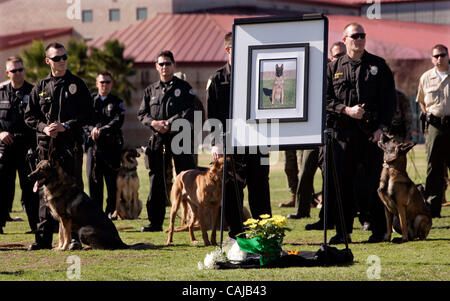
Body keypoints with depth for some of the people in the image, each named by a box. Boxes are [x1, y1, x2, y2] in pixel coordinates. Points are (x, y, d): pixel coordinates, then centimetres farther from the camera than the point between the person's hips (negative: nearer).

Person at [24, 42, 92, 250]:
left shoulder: (77, 85, 6)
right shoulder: (40, 87, 11)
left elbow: (87, 114, 1)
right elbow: (29, 116, 13)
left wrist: (65, 126, -11)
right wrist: (43, 127, -7)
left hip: (71, 144, -2)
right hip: (46, 145, 2)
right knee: (45, 190, 3)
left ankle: (74, 236, 0)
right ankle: (43, 238, 7)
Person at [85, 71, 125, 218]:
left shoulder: (117, 102, 10)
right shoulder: (90, 100, 14)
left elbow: (118, 121, -5)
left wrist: (102, 130, -18)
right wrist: (92, 129, -17)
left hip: (111, 145, -1)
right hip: (93, 144, 1)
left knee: (112, 180, -2)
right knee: (93, 178, 0)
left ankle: (111, 211, 5)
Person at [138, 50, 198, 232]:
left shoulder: (184, 88, 5)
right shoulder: (150, 90, 17)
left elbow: (189, 113, -5)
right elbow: (142, 114, 14)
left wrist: (169, 123, -14)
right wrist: (154, 123, -7)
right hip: (157, 141, 4)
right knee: (156, 181, 3)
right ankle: (155, 222, 8)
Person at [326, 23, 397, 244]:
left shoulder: (378, 65, 8)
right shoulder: (334, 68, 11)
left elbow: (389, 99, 4)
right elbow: (326, 99, 7)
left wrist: (382, 127, -6)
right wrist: (346, 110, -10)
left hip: (372, 132, -1)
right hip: (344, 132, 1)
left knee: (375, 182, -1)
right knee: (343, 182, 1)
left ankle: (379, 230, 7)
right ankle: (343, 231, 8)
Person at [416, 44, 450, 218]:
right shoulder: (426, 78, 10)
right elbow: (421, 100, 23)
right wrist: (427, 115, 9)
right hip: (435, 125, 1)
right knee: (434, 167, 2)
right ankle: (432, 207, 4)